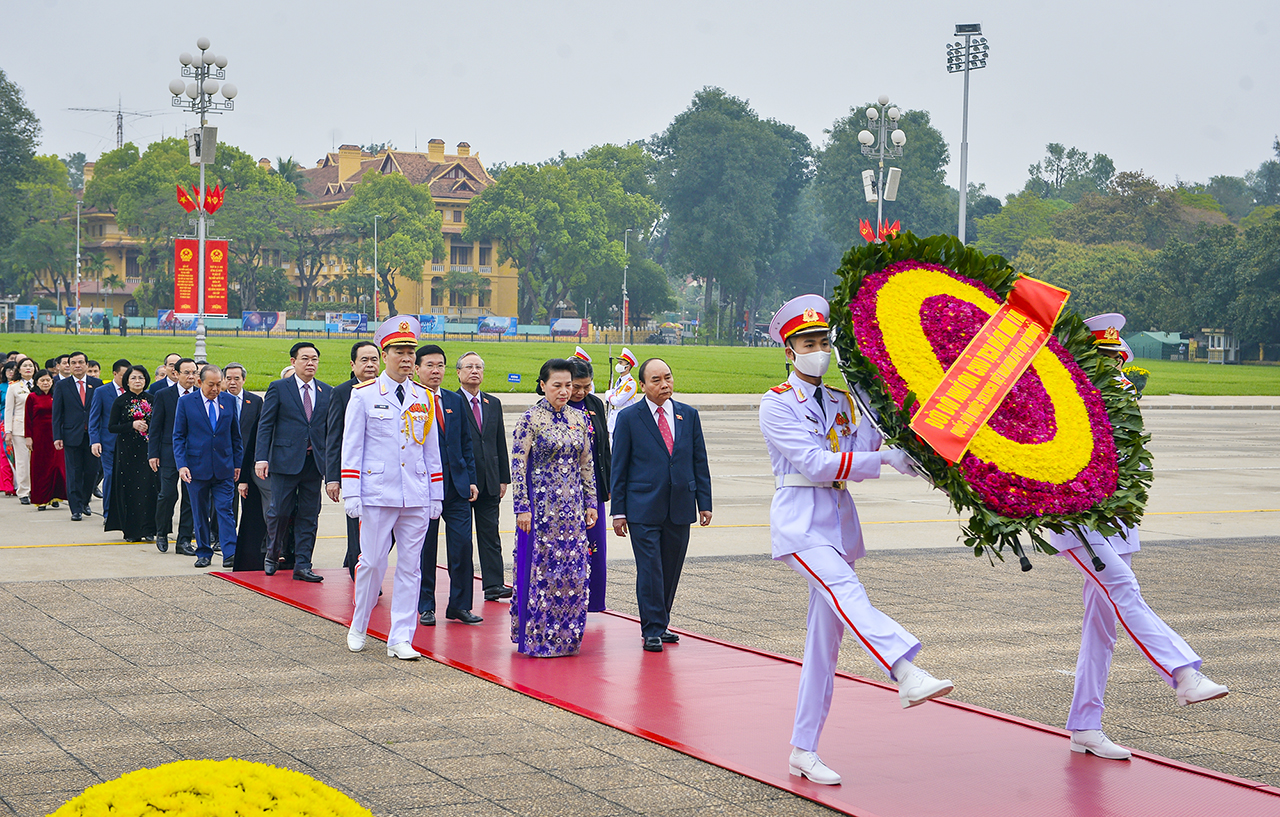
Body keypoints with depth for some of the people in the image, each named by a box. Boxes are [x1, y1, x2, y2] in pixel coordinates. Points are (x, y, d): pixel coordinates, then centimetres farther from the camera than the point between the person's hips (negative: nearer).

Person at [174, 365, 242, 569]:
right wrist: (181, 465, -9)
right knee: (200, 513, 6)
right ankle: (203, 553, 15)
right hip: (197, 467, 0)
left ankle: (230, 553, -10)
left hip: (224, 467, 1)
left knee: (225, 510, -7)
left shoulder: (229, 401, 6)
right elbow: (178, 436, 1)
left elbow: (235, 435, 12)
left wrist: (237, 463, 8)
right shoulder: (186, 402, 1)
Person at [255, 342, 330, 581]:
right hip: (285, 460, -3)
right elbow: (265, 425, -1)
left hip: (315, 462, 3)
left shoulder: (327, 392, 11)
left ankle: (302, 565, 8)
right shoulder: (278, 388, 2)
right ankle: (272, 554, 23)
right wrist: (261, 458, -11)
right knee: (280, 512, -1)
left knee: (309, 516, 4)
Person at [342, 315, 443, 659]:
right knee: (372, 562, 0)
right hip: (377, 494, -3)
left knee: (410, 566, 2)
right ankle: (358, 627, 21)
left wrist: (436, 496, 10)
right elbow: (351, 447, 0)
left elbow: (431, 449, 14)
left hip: (416, 497, 3)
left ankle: (400, 639, 7)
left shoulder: (423, 398, 10)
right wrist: (350, 493, -6)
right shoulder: (363, 395, 1)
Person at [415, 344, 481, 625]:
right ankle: (426, 607, 15)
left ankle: (460, 605, 11)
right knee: (425, 549, 4)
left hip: (456, 486, 4)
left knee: (462, 545, 0)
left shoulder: (456, 401, 13)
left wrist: (471, 479, 8)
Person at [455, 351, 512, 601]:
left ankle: (493, 585, 5)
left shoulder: (493, 404, 14)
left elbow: (501, 443, 15)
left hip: (489, 482, 5)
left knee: (490, 534, 4)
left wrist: (504, 478, 10)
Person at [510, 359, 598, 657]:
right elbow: (517, 466, -10)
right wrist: (522, 508, -14)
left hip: (572, 506, 5)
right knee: (541, 568, -1)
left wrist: (591, 503, 11)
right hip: (541, 505, -5)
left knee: (573, 570, 5)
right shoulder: (530, 419, -8)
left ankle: (566, 636, 16)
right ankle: (537, 638, 9)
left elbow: (586, 465, 14)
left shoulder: (580, 419, 8)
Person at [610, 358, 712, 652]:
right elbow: (619, 467, 1)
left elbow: (700, 461, 12)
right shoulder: (629, 418, 0)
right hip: (643, 509, -3)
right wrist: (618, 511, -3)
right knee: (649, 570, -6)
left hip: (680, 507, 3)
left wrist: (704, 503, 6)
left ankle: (660, 624, 20)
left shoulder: (689, 415, 9)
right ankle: (652, 630, 0)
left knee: (671, 570, 8)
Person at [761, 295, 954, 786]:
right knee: (846, 592, -33)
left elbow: (854, 464, 5)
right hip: (799, 519, -7)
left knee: (826, 636, 4)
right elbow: (814, 463, -16)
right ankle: (906, 675, -53)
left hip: (839, 520, 7)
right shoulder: (777, 404, -4)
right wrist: (884, 460, -20)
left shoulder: (841, 404, 15)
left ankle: (804, 751, 9)